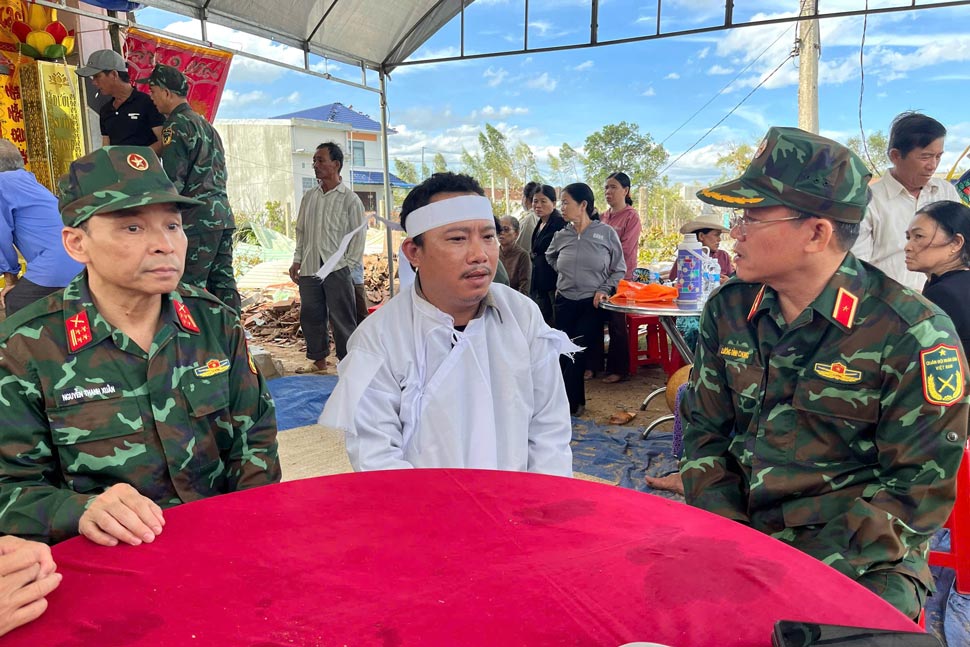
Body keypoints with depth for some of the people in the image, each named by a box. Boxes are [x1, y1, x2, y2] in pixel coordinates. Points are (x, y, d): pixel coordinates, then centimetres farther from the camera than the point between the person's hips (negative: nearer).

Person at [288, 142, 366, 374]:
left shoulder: (350, 199, -3)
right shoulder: (309, 197, 12)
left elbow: (358, 235, -3)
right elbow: (301, 231, 17)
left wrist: (347, 264, -8)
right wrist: (297, 260, 9)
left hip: (337, 268, -5)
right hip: (309, 268, 5)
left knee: (342, 318, -1)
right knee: (310, 316, 11)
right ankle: (318, 359, 26)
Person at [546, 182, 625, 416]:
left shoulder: (606, 233, -5)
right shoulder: (561, 235, 4)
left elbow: (619, 270, 1)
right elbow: (550, 257, 26)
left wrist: (605, 289, -12)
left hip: (593, 304, -4)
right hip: (565, 303, 4)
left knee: (577, 353, -10)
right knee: (565, 354, 1)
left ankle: (565, 404, -1)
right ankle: (576, 403, 15)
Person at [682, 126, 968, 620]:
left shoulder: (912, 336, -12)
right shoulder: (728, 310, 2)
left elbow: (921, 487, -10)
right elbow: (704, 429, 6)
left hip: (862, 561, -3)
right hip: (741, 545, 4)